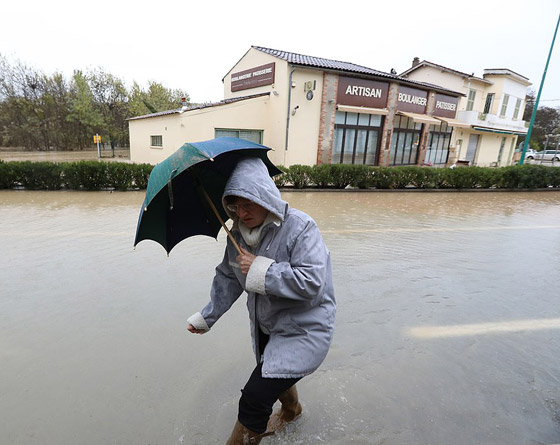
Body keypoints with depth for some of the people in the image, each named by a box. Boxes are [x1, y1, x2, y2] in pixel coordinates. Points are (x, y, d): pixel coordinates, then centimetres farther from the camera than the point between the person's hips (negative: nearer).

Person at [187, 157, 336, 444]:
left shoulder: (300, 227, -26)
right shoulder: (238, 233, -4)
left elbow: (312, 283, -33)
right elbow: (228, 278, 5)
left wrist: (261, 270, -31)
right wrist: (207, 316, 8)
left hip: (303, 329, -7)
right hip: (266, 326, 8)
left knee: (254, 399, -10)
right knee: (275, 378, 30)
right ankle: (291, 410, 63)